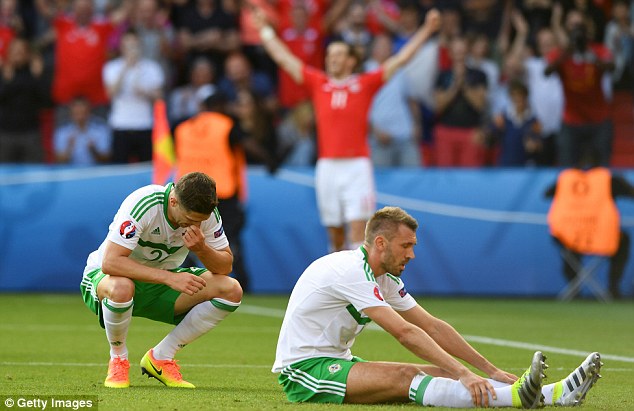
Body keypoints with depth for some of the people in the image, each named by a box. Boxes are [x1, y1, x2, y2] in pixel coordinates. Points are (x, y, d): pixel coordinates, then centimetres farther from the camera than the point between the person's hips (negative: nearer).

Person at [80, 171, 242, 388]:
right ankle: (118, 360, -12)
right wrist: (170, 277, -42)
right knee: (121, 287, -44)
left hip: (163, 280, 6)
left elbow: (225, 266, -9)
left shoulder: (206, 212, -14)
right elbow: (110, 262, -38)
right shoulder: (143, 205, -31)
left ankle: (160, 357, -4)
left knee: (231, 290, -15)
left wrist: (202, 249, -32)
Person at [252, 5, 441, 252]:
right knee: (335, 235, 6)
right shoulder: (318, 83, 12)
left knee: (358, 230, -10)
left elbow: (401, 59, 6)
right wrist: (265, 30, 21)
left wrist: (426, 30, 2)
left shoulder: (365, 84, 6)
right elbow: (284, 58, 18)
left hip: (357, 165, -3)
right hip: (327, 165, 3)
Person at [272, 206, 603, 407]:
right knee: (403, 377, -31)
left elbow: (433, 326, 11)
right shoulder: (351, 271, -20)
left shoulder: (385, 280, 11)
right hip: (303, 369, -9)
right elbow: (404, 332, -27)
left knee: (437, 373, -10)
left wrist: (489, 369, 3)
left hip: (335, 363, 9)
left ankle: (554, 394, -25)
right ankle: (517, 396, -51)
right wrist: (462, 373, -30)